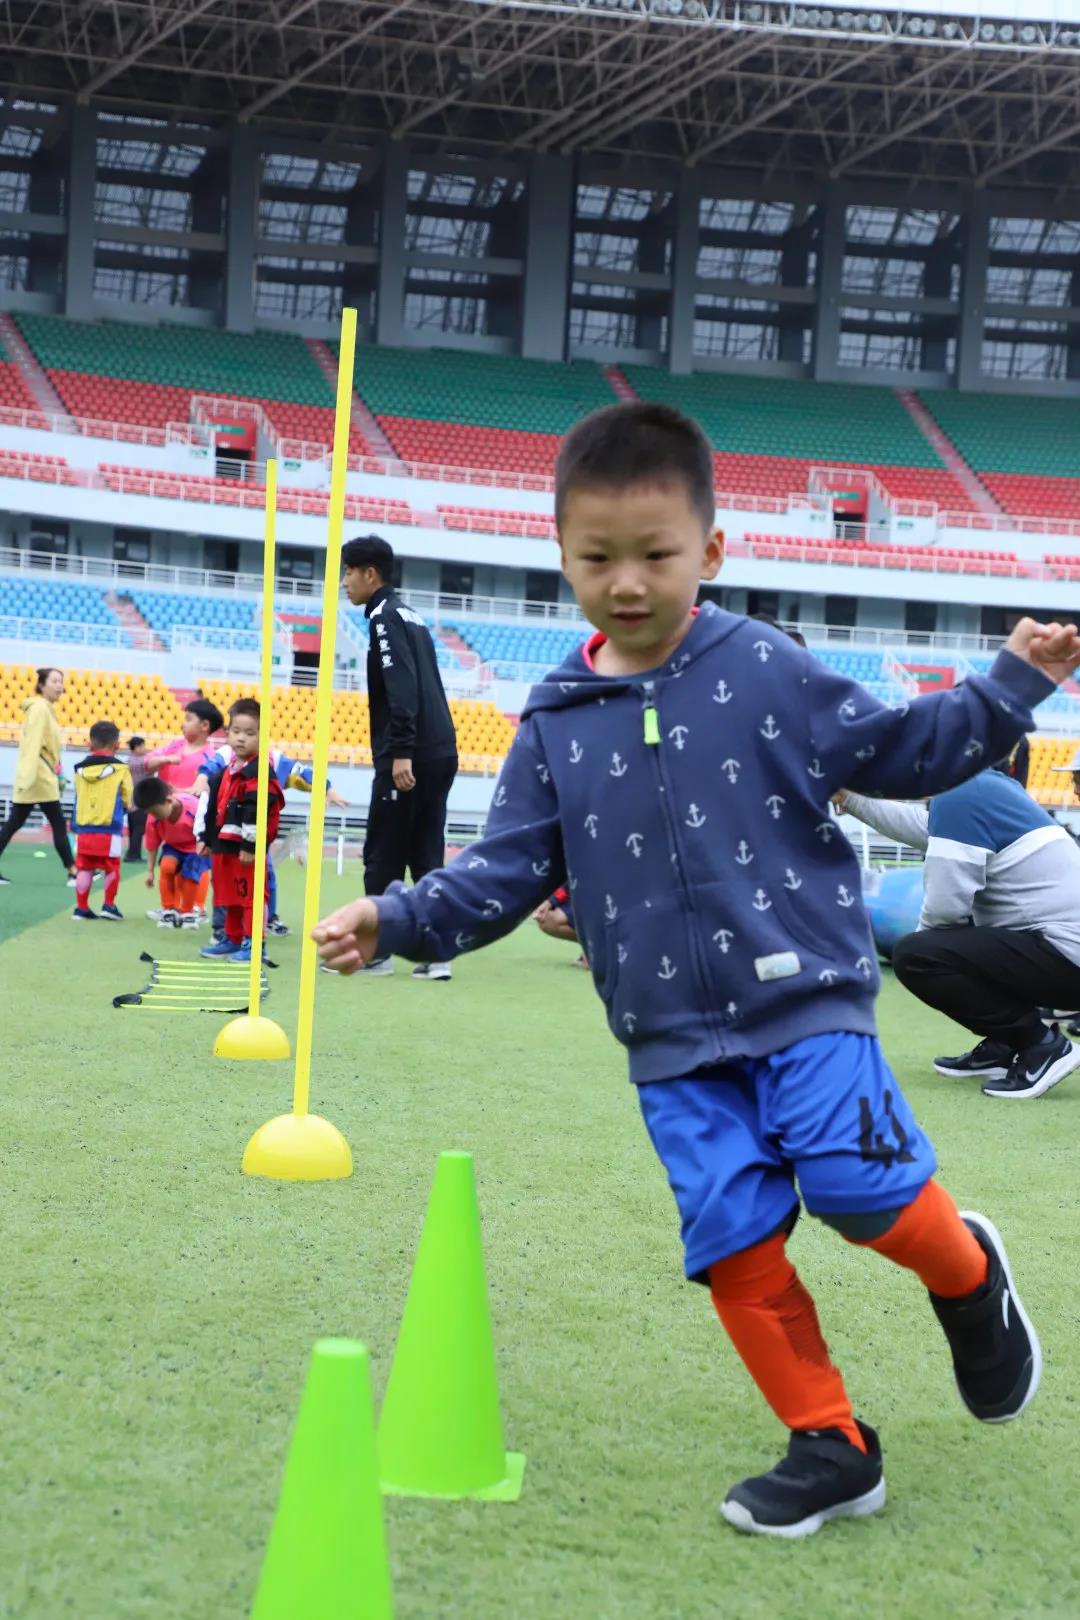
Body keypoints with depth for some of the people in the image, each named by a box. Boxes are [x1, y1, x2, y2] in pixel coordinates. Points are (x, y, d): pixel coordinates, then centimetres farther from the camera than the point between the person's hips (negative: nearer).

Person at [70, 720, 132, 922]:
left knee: (84, 868, 7)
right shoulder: (120, 769, -5)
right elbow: (127, 800, 0)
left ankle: (81, 907, 9)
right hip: (109, 829, -3)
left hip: (84, 828, 4)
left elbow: (78, 798, 11)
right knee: (111, 868, 8)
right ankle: (109, 906, 10)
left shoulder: (81, 769, 6)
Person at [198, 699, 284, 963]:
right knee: (229, 894, 16)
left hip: (247, 847, -9)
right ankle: (233, 940, 27)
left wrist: (250, 845, -22)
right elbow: (213, 804, 21)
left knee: (250, 894, -5)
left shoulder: (259, 771, -15)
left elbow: (257, 810, -21)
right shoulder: (228, 769, 15)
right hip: (225, 844, 9)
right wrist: (206, 838, 20)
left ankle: (253, 943, 0)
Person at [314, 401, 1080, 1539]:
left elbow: (898, 751, 5)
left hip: (803, 995, -3)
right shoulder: (556, 724, 4)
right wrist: (396, 920, -6)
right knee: (735, 1239, 0)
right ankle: (830, 1447, 16)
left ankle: (969, 1277, 20)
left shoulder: (765, 672, -4)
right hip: (672, 1035, 3)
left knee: (861, 1182, -16)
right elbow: (507, 870, 5)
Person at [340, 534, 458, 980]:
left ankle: (374, 952, 5)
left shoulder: (385, 616, -6)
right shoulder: (411, 617, 21)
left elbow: (402, 688, -18)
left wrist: (400, 752, -23)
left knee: (382, 857, 0)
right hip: (441, 753, 9)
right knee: (427, 856, 9)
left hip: (409, 758, -9)